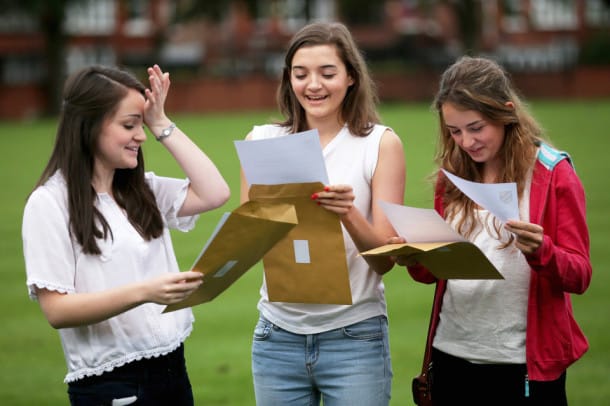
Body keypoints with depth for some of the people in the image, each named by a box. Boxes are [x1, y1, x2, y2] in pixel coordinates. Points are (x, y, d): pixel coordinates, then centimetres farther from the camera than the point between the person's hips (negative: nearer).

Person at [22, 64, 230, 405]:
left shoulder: (142, 190, 10)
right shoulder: (50, 202, -9)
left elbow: (215, 194, -1)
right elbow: (57, 309, -16)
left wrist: (162, 125, 2)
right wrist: (142, 293, -29)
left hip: (172, 368, 6)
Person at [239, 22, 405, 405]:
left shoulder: (381, 143, -2)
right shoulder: (263, 141, 3)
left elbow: (386, 259, -5)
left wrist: (350, 215, -24)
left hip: (354, 337, -2)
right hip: (278, 337, 2)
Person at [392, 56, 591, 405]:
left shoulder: (553, 174, -5)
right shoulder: (453, 174, 8)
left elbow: (579, 276, -8)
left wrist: (540, 251, -28)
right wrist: (415, 261, -9)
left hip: (524, 364, -4)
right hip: (452, 355, 4)